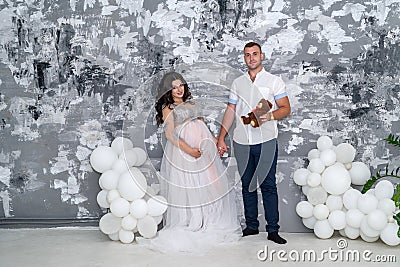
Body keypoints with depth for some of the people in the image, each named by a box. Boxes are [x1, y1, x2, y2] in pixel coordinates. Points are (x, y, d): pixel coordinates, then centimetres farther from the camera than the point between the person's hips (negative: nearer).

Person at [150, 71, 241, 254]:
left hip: (205, 147, 6)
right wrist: (189, 150, -21)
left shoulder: (192, 103, 21)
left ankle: (212, 223, 17)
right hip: (183, 149, -6)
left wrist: (215, 141, 13)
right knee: (188, 187, -3)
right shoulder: (168, 108, 1)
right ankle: (190, 225, 9)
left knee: (212, 182, 5)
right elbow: (170, 134, -11)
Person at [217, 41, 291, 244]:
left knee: (268, 185, -5)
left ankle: (273, 229, 2)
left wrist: (269, 116, -19)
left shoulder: (274, 81, 5)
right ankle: (251, 226, 19)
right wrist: (221, 138, 9)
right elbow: (230, 111, 14)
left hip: (266, 141, -3)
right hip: (241, 142, 4)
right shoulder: (237, 83, 15)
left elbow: (286, 108, 1)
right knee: (247, 185, 9)